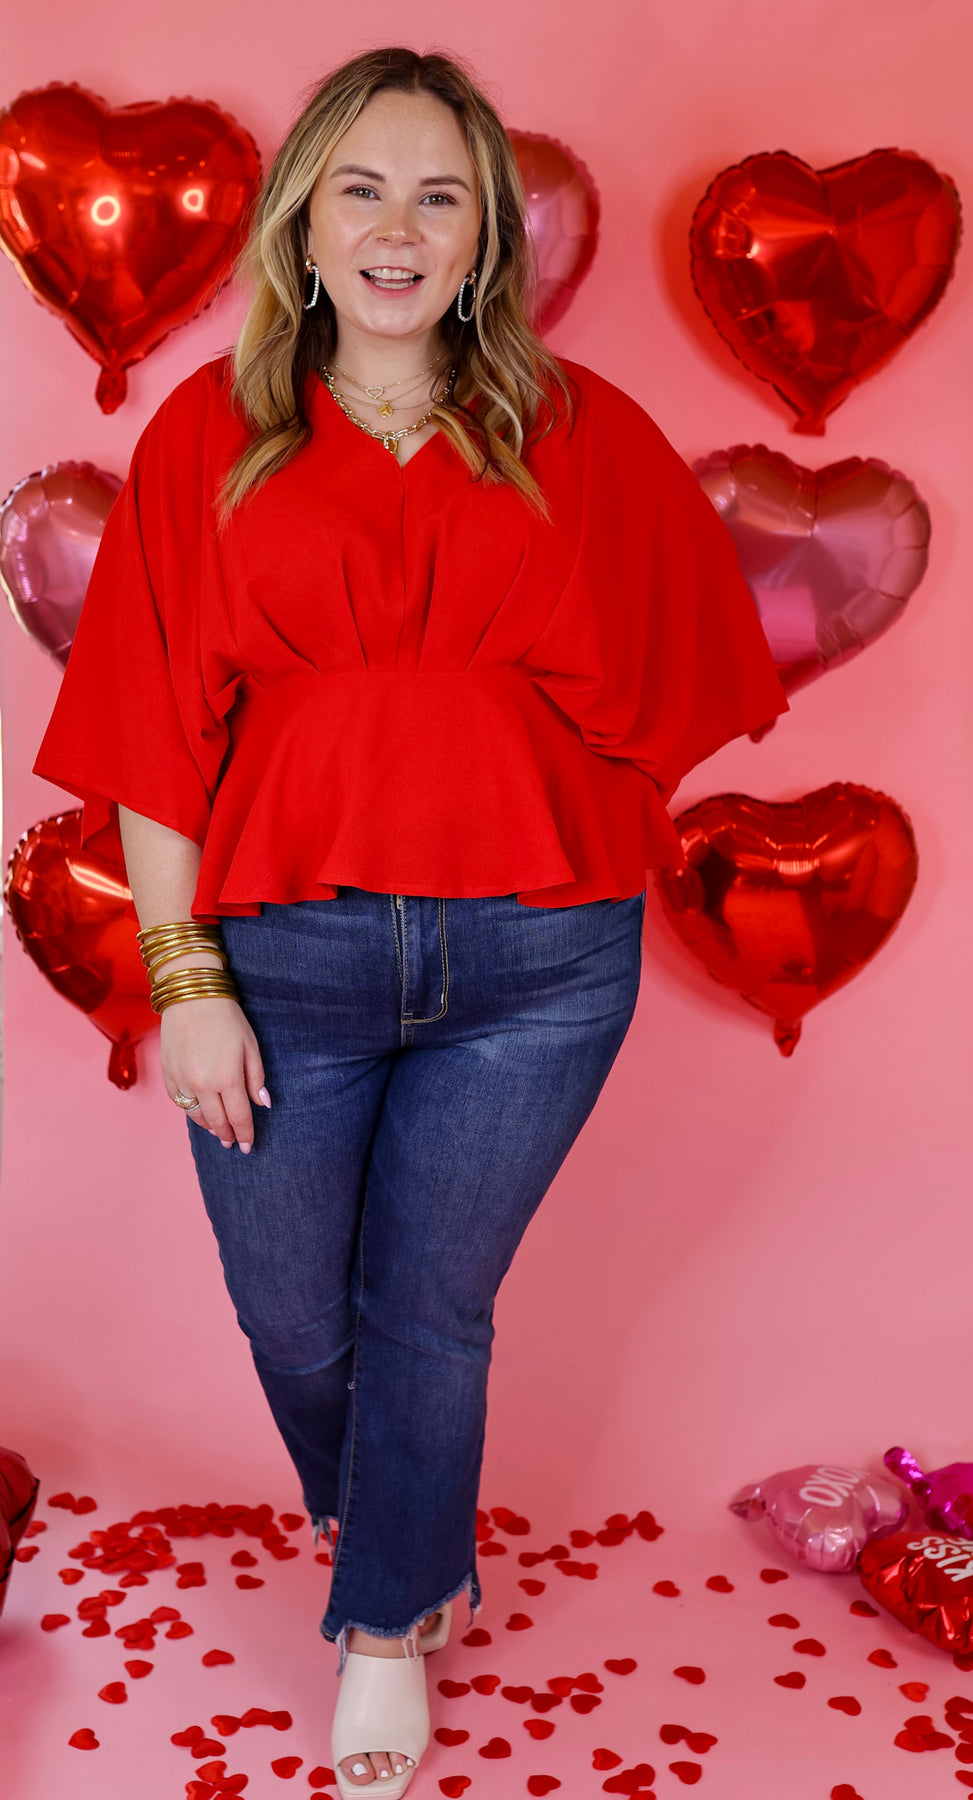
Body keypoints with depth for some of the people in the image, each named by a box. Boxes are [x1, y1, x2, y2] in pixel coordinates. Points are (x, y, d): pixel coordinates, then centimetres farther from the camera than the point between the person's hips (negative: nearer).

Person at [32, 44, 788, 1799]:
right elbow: (153, 733, -4)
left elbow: (660, 685, 10)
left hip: (533, 968, 0)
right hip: (281, 953, 1)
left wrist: (559, 855, 7)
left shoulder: (585, 437, 0)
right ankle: (381, 1529, 50)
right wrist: (184, 978, -7)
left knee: (430, 1309, 12)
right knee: (292, 1314, 15)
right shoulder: (210, 434, -1)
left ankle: (390, 1627, 38)